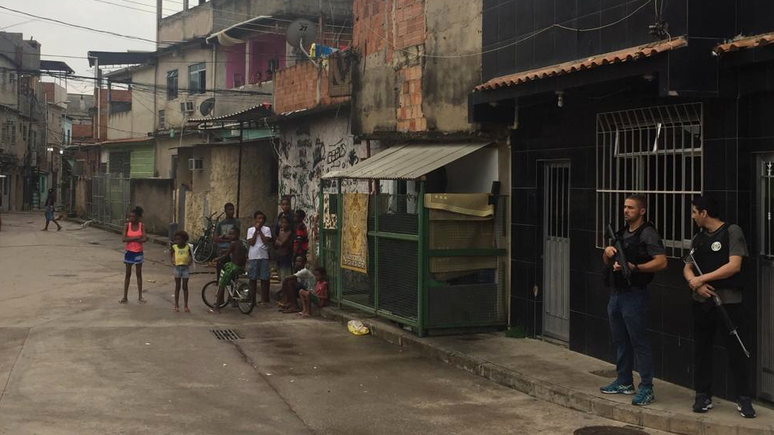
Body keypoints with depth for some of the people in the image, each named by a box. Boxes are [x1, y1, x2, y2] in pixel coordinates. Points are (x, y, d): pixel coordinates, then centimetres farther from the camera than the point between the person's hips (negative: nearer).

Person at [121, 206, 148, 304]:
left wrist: (131, 239, -16)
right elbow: (124, 239, -17)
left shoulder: (141, 226, -6)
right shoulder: (127, 225, -6)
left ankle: (140, 296, 15)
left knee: (139, 274, 8)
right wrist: (137, 238, -21)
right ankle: (125, 297, 10)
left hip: (138, 252, 0)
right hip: (129, 252, 0)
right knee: (128, 274, 6)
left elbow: (144, 239, -19)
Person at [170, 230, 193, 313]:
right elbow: (170, 253, 14)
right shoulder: (174, 247, -4)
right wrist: (172, 260, -1)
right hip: (178, 267, 1)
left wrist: (190, 261, -14)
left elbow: (191, 256, 5)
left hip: (186, 268, -1)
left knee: (185, 287, 6)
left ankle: (186, 306, 11)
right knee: (177, 287, 8)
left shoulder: (187, 247, -6)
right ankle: (176, 305, 15)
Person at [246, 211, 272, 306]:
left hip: (263, 256, -1)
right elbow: (251, 243, -5)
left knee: (264, 278, 0)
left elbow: (266, 241, -8)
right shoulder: (250, 230, 6)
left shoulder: (266, 229, 4)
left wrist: (259, 230, -6)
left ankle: (264, 299, 7)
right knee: (252, 278, 4)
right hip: (253, 256, 1)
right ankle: (252, 299, 11)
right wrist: (256, 231, -7)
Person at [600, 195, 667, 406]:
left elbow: (661, 262, -20)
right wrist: (607, 252, 1)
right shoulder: (622, 233, 17)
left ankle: (646, 388, -2)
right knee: (621, 341, 15)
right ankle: (624, 382, 26)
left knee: (639, 341, -6)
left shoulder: (648, 234, -10)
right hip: (616, 293, 9)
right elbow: (608, 262, 23)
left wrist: (634, 267, -27)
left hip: (634, 295, -9)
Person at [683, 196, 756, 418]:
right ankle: (703, 395, 17)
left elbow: (734, 266, -15)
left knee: (735, 351, -3)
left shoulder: (732, 232, -6)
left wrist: (702, 278, -13)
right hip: (702, 301, 6)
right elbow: (687, 268, 10)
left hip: (728, 301, -6)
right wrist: (693, 281, -13)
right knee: (702, 350, 9)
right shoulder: (698, 238, 13)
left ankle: (743, 399, 4)